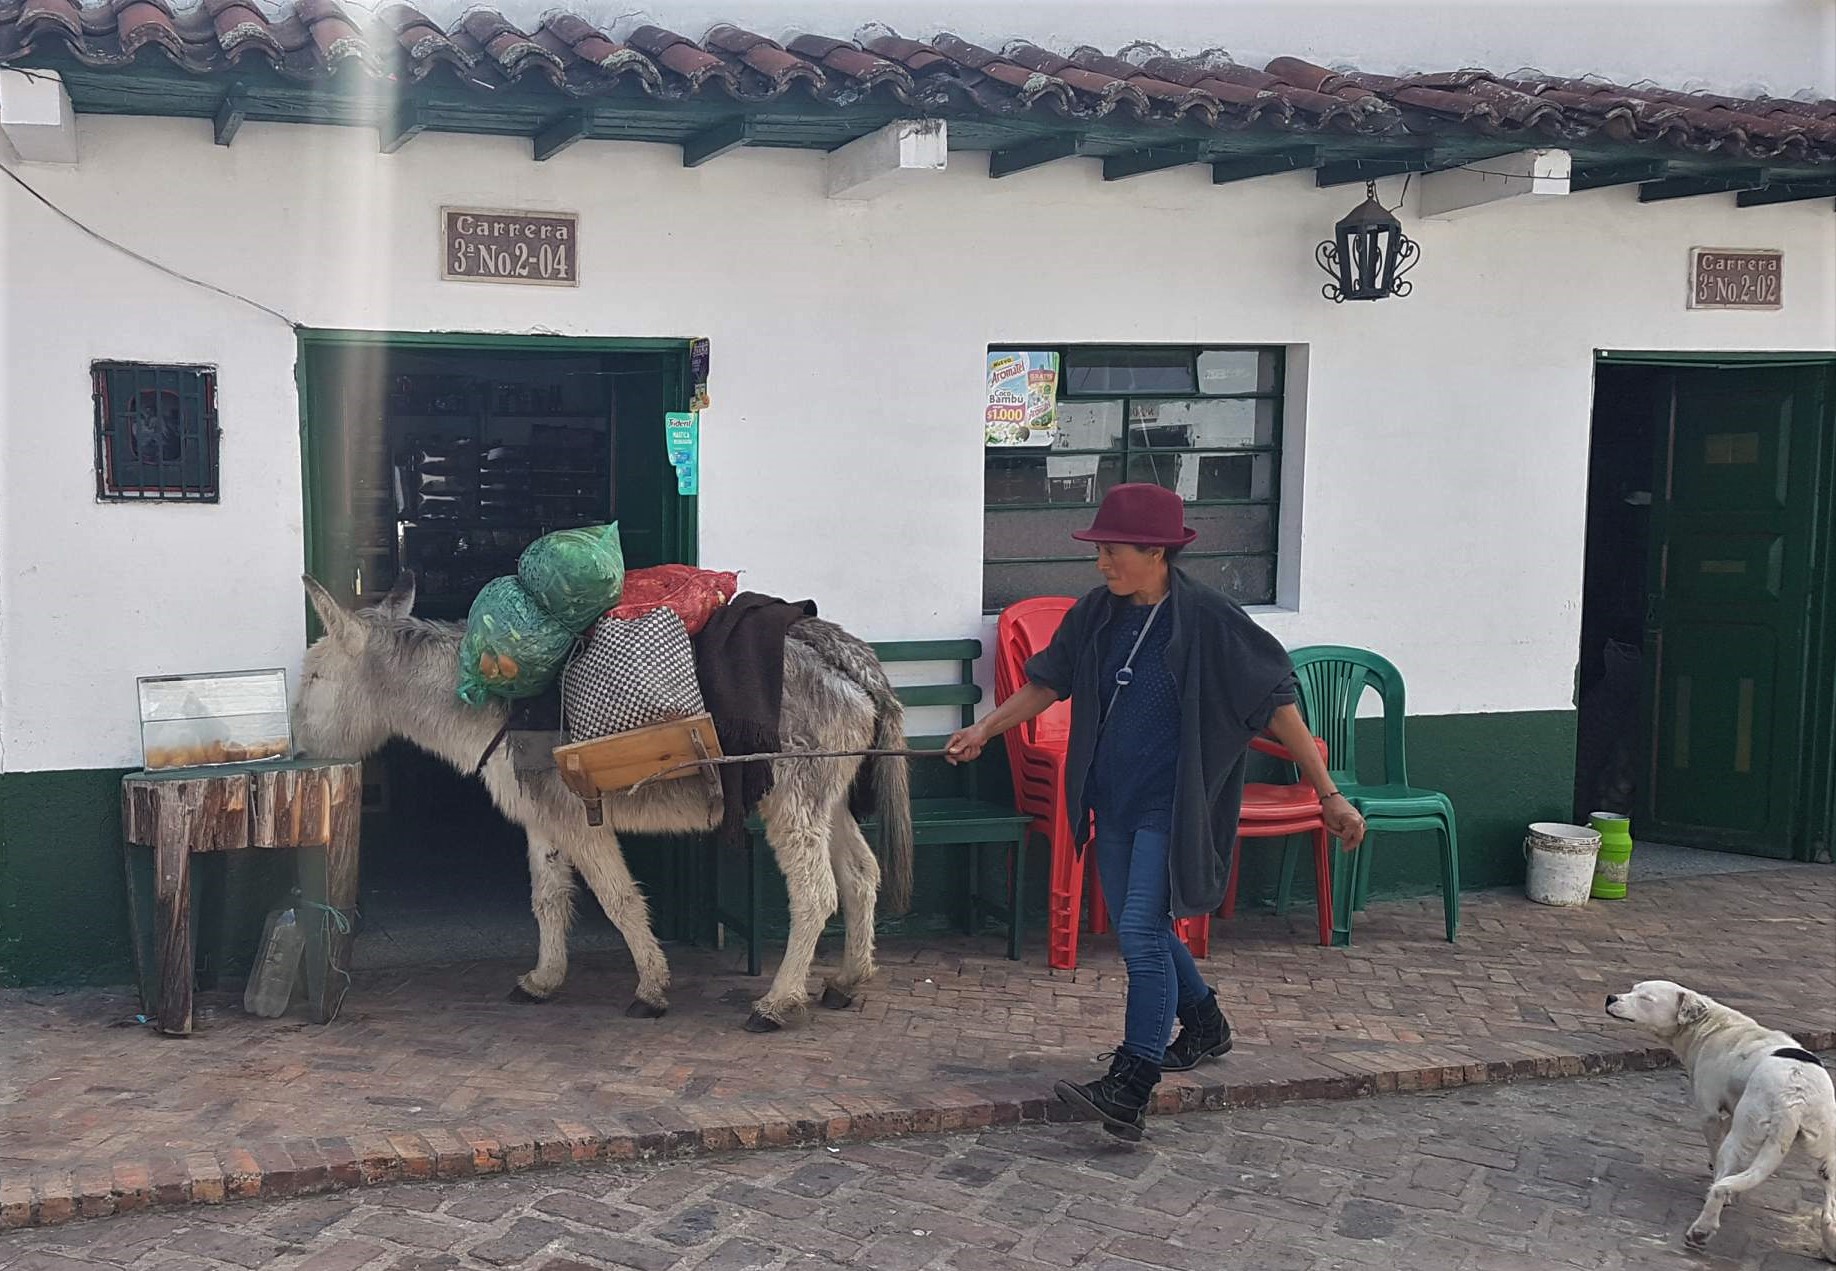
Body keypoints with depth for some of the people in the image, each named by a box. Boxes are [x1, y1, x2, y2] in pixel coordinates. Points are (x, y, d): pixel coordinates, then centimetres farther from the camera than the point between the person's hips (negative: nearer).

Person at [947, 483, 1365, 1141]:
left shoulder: (1208, 620, -16)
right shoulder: (1098, 614, 1)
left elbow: (1276, 705, -14)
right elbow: (1048, 681, 16)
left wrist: (1329, 795, -14)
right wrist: (985, 729, 9)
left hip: (1171, 808, -7)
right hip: (1113, 802, 7)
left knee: (1141, 934, -14)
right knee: (1140, 930, 18)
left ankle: (1129, 1093, -10)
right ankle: (1205, 1025, 42)